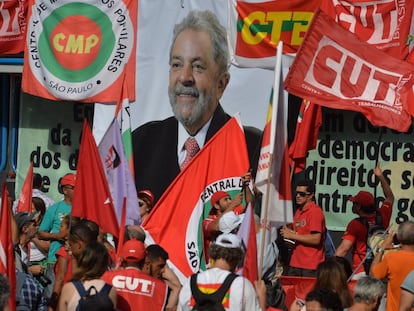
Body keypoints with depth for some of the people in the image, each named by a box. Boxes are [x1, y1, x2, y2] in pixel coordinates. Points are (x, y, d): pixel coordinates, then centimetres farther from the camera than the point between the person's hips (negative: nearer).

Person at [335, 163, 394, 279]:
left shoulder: (355, 224, -12)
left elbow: (344, 248, -20)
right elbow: (390, 198, 25)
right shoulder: (382, 217, 4)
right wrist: (381, 177, 29)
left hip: (361, 272, -6)